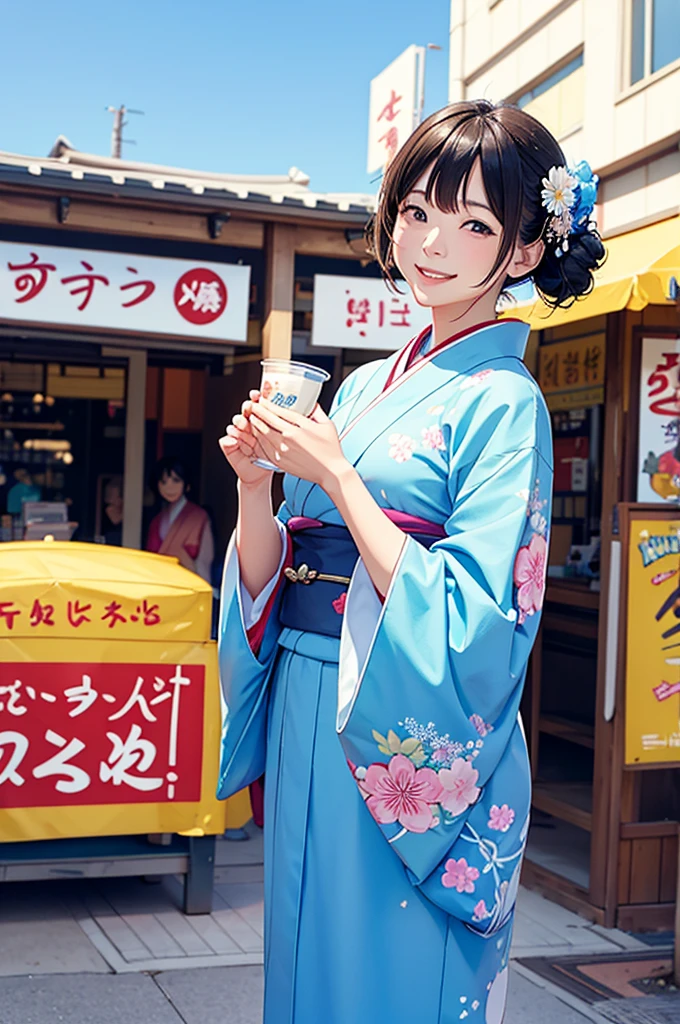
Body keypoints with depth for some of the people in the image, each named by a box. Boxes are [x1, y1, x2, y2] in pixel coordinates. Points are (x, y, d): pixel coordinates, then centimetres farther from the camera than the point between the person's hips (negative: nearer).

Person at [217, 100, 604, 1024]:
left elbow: (468, 633, -21)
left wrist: (336, 476, -19)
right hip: (308, 730, 7)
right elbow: (269, 585, 9)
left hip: (408, 749, -6)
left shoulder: (502, 404, -11)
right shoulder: (365, 388, 9)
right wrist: (256, 484, -10)